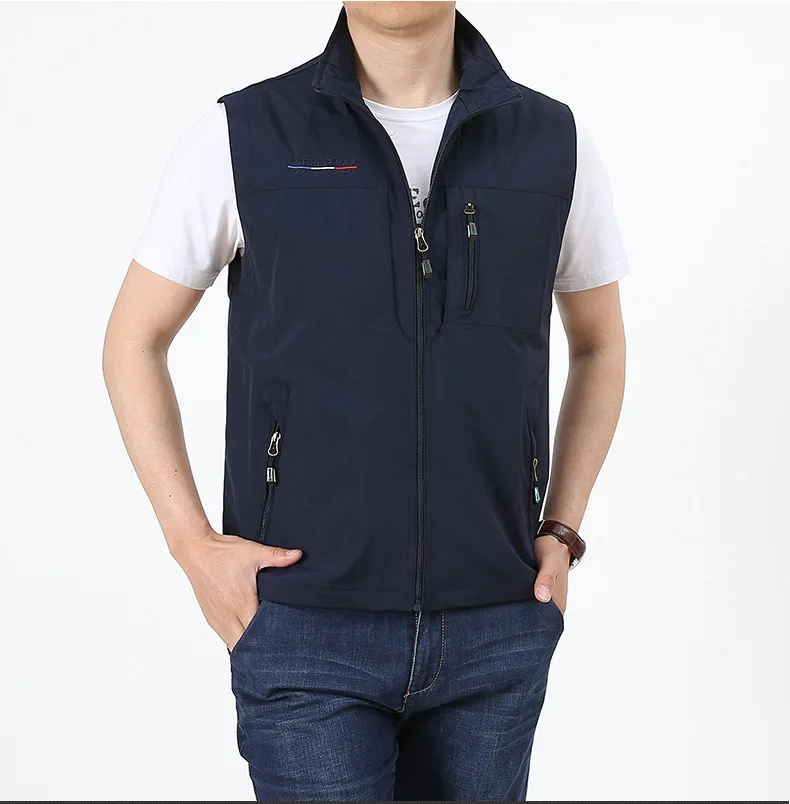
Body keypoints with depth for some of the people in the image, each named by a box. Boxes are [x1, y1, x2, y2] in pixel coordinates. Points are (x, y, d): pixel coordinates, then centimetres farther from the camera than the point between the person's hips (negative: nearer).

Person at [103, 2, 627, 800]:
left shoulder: (552, 141, 2)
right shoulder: (240, 136, -4)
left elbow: (599, 341, 16)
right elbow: (132, 340, 5)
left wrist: (561, 533, 5)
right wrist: (192, 543, -5)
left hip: (497, 629, 3)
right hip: (306, 627, -2)